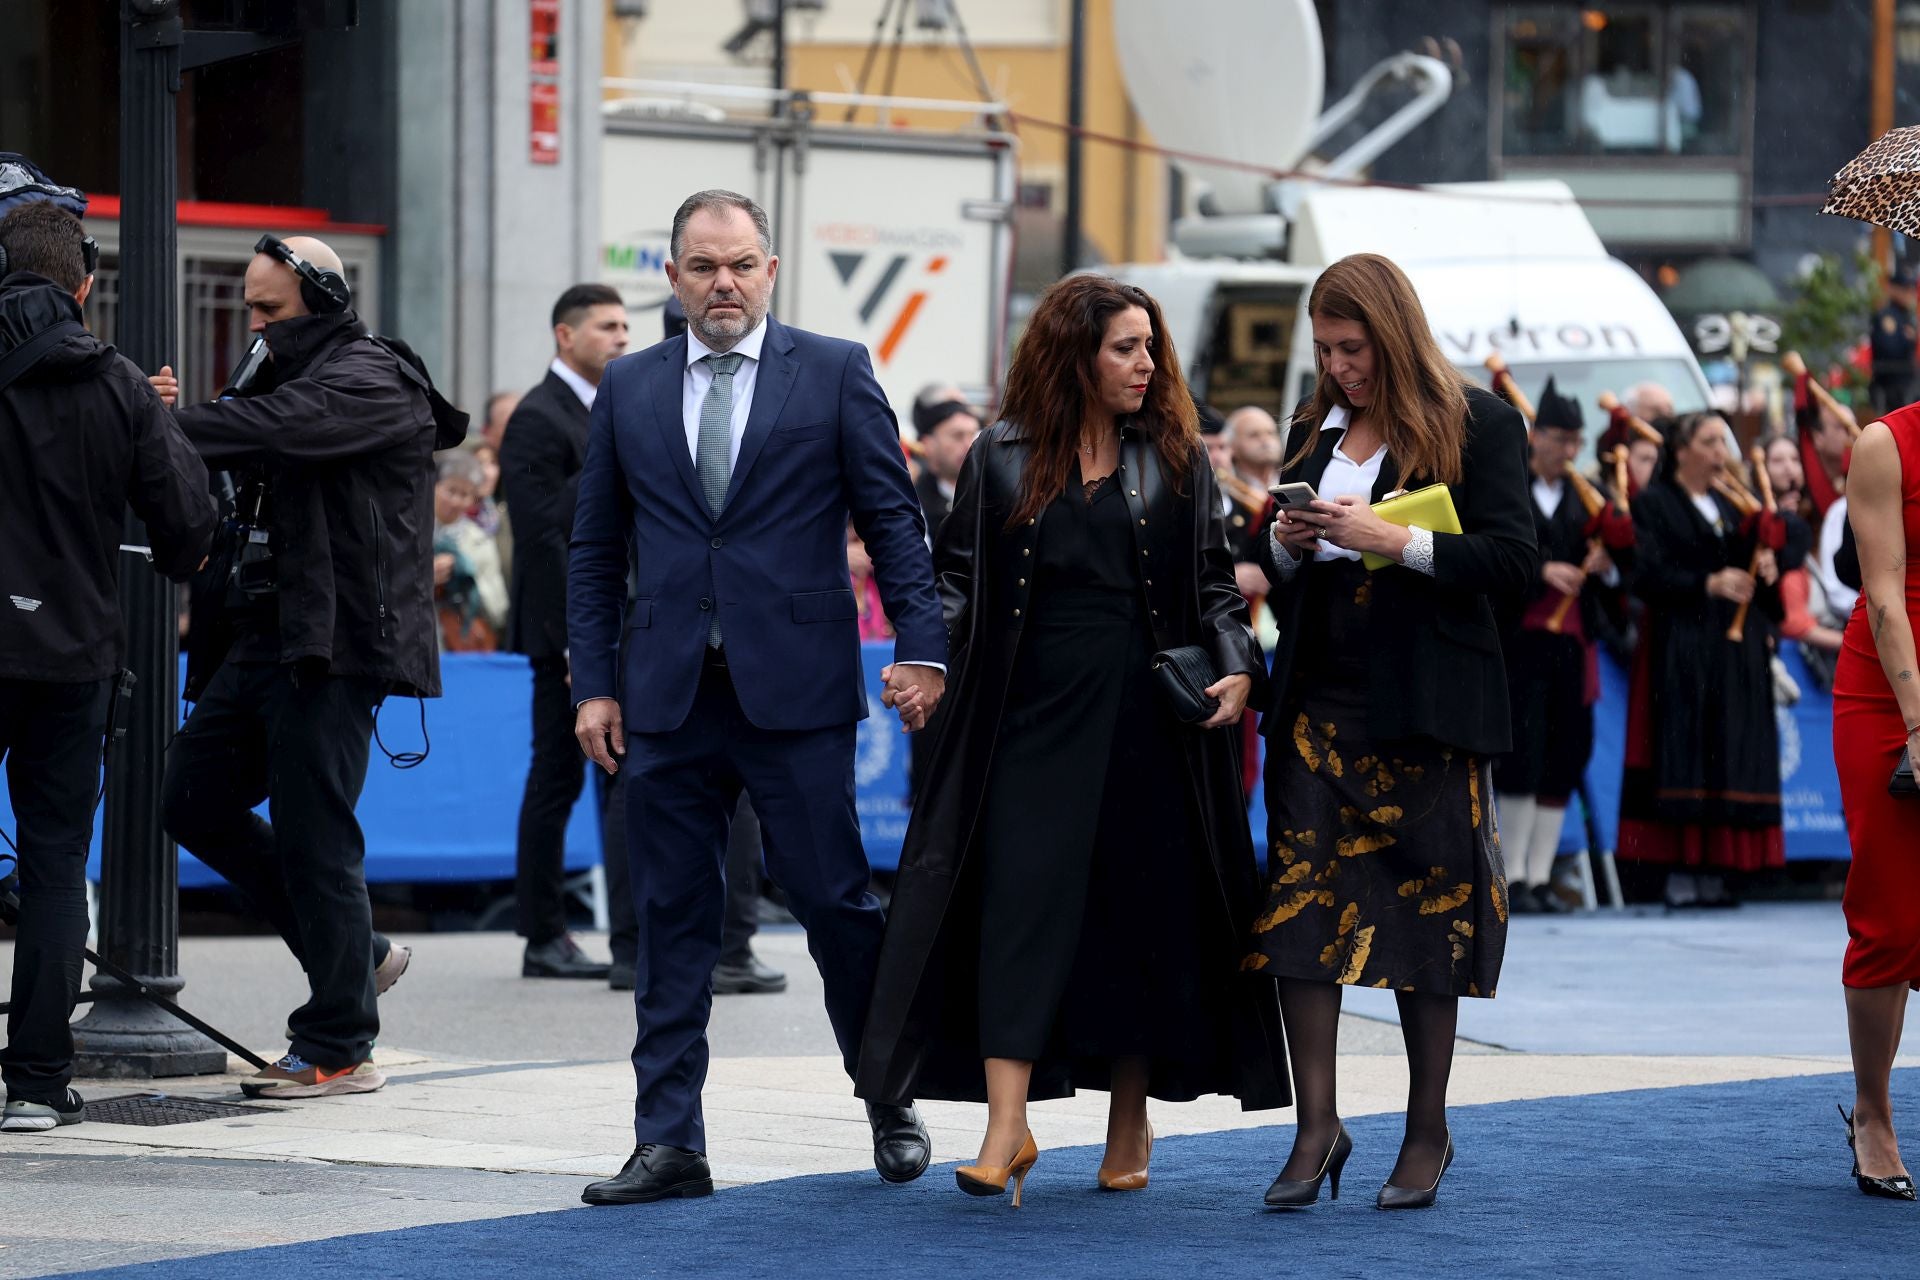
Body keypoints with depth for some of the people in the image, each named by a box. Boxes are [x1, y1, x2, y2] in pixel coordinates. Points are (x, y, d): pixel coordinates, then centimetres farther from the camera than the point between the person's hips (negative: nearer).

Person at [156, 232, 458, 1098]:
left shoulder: (369, 380, -9)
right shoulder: (287, 377, 19)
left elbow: (274, 428, -27)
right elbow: (232, 489, 15)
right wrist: (175, 423, -4)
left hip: (335, 644, -10)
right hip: (261, 641, 10)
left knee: (313, 834, -8)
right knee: (194, 802, 9)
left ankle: (338, 1050, 0)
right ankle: (356, 953, 19)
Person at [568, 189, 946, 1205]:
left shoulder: (834, 374, 3)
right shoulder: (629, 389, 11)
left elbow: (893, 520, 2)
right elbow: (596, 549, 13)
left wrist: (922, 650, -8)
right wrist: (592, 682, 6)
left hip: (794, 692, -3)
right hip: (669, 697, 3)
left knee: (835, 902, 0)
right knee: (672, 921, 3)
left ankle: (892, 1107, 20)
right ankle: (669, 1145, 7)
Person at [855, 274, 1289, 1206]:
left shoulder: (1177, 462, 8)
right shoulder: (1001, 462, 6)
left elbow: (1213, 585, 8)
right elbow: (960, 577, 6)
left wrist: (1236, 668, -8)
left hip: (1147, 720, 1)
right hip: (1032, 716, -1)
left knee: (1144, 910, 5)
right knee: (1019, 902, -9)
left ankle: (1130, 1126, 17)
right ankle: (1007, 1128, -13)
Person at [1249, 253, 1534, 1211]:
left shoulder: (1477, 424, -2)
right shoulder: (1314, 430, 14)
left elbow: (1513, 559, -10)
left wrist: (1397, 545, -18)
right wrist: (1286, 546, 0)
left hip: (1424, 711, -5)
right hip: (1320, 700, 5)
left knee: (1430, 911, 1)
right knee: (1298, 904, -5)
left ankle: (1428, 1132, 12)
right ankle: (1316, 1129, 0)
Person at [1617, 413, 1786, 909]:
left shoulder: (1730, 507, 20)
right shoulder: (1655, 504, 0)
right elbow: (1647, 575, -11)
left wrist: (1765, 571, -3)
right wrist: (1708, 584, -21)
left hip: (1735, 651, 6)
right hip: (1682, 651, -6)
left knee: (1728, 759, 0)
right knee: (1684, 759, -9)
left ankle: (1714, 874, 1)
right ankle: (1680, 874, -9)